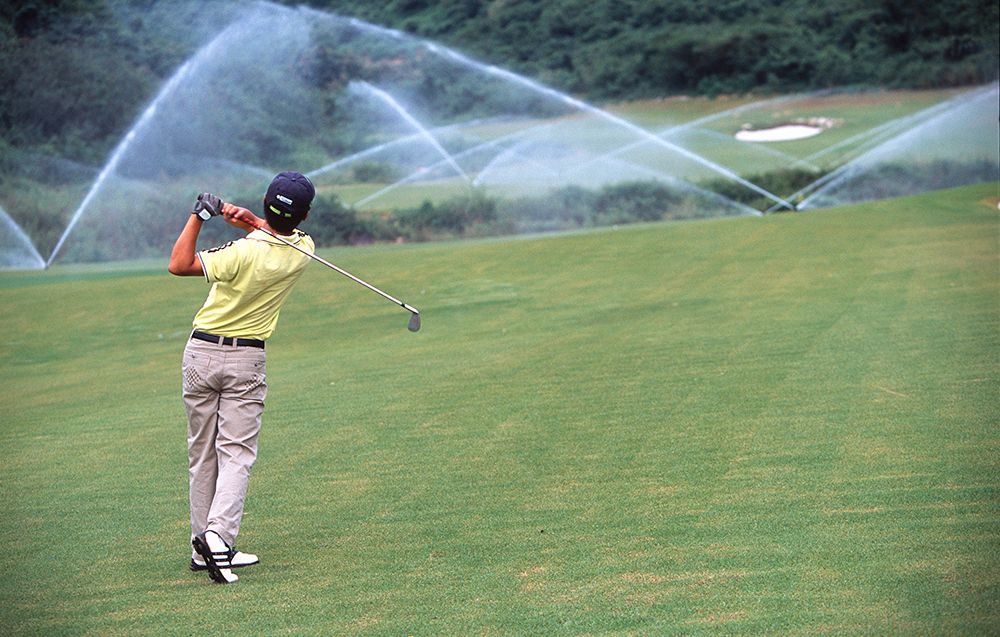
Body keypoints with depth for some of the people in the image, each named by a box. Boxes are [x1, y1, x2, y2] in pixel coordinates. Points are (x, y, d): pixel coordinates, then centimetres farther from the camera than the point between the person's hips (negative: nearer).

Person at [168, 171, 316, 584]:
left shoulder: (244, 253, -20)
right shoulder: (302, 251, -7)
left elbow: (178, 265, -19)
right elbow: (282, 231, 11)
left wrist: (199, 215, -17)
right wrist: (248, 219, -10)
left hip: (201, 353, -1)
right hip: (245, 360, 1)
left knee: (202, 454, 9)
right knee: (236, 453, 1)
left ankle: (202, 547, 13)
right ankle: (219, 534, -20)